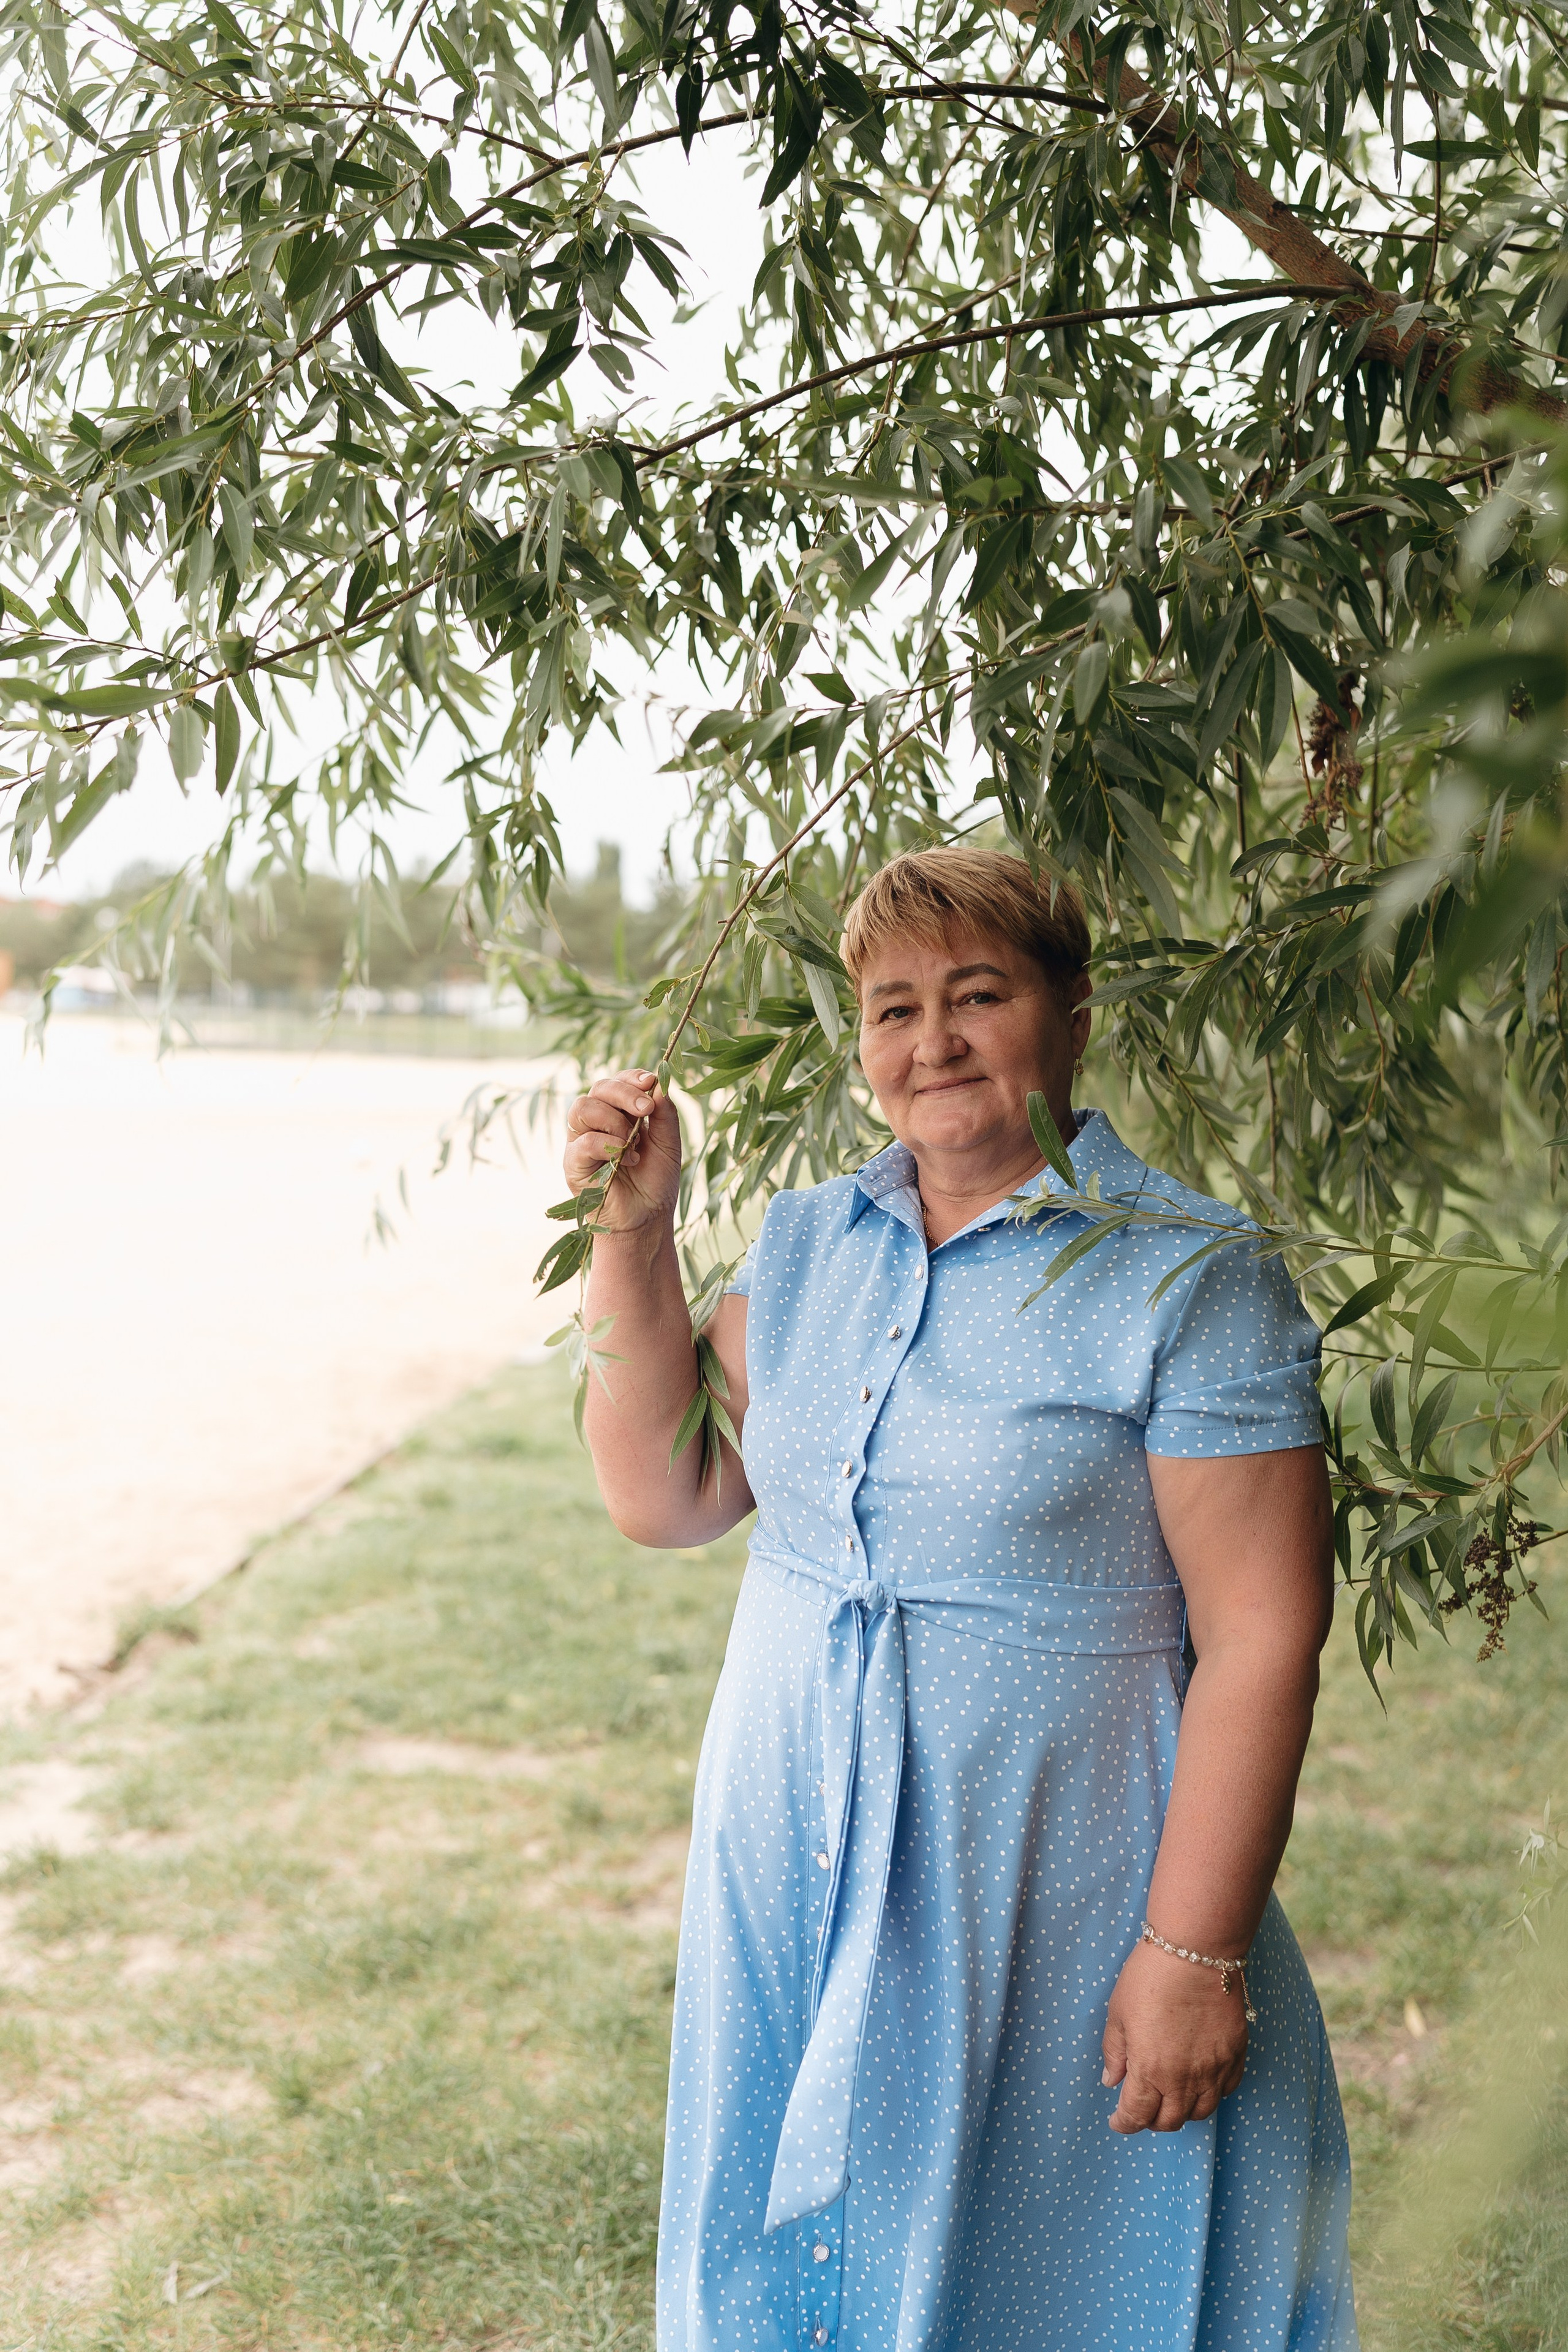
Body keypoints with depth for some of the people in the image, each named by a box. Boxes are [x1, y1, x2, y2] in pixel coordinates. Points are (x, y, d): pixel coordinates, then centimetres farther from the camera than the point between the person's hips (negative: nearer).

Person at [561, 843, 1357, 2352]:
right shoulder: (809, 1242, 6)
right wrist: (631, 1230, -4)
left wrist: (1194, 1954, -17)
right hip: (789, 1892, 6)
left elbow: (1260, 1638, -15)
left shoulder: (1188, 1276, -13)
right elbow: (663, 1496, 4)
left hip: (1043, 1924, -5)